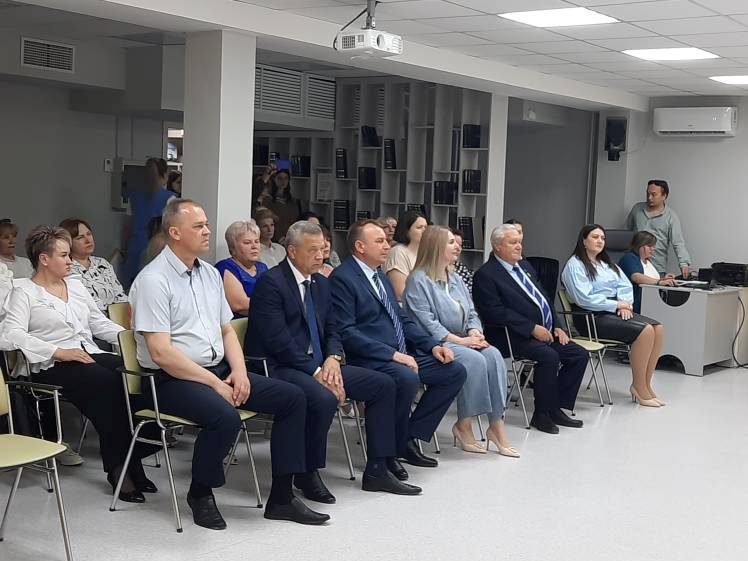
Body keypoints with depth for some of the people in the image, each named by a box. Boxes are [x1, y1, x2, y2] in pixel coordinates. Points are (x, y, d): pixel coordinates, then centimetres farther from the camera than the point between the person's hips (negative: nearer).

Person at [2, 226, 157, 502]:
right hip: (53, 366, -6)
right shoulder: (24, 291, 4)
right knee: (107, 382, -33)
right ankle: (117, 466, -24)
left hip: (91, 354, 6)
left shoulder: (76, 285, 24)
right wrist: (58, 352, -21)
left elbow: (100, 324, 23)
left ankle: (133, 459, -22)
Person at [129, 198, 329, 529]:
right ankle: (200, 494, -6)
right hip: (173, 379, -8)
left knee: (293, 398, -3)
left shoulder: (210, 274, 13)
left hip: (219, 370, 8)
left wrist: (239, 371, -3)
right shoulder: (153, 280, -13)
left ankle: (281, 496, 2)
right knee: (225, 417, -35)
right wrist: (215, 384, -18)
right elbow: (161, 352, -19)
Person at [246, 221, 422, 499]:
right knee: (324, 398, -36)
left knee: (383, 384, 1)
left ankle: (376, 471, 5)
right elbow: (278, 340, -19)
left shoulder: (321, 283, 14)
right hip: (281, 368, -9)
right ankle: (307, 475, -13)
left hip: (319, 364, 9)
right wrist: (315, 371, -21)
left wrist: (332, 359, -6)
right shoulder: (271, 283, -12)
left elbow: (331, 330, 16)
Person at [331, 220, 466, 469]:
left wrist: (433, 345, 5)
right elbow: (346, 332, -18)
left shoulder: (381, 277, 20)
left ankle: (409, 438, 4)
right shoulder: (342, 278, -10)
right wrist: (392, 354, -23)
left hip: (400, 355, 9)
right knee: (407, 378, -36)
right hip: (368, 359, -9)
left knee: (455, 371, 0)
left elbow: (402, 319, 22)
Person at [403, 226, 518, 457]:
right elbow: (425, 322, -15)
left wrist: (475, 333, -7)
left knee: (493, 355, -22)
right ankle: (464, 425, -16)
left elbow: (471, 313, 16)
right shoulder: (418, 280, -7)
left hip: (462, 340, 7)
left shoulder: (455, 279, 18)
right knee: (474, 360, -31)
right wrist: (459, 340, -18)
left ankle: (496, 425, -21)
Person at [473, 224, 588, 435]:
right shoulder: (486, 275, -8)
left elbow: (544, 298, 23)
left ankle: (556, 409, 3)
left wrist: (556, 326, 7)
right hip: (512, 338, -9)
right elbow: (495, 312, -18)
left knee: (579, 355, -4)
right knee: (549, 356, -30)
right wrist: (532, 328, -20)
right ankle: (542, 415, -14)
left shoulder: (524, 266, 19)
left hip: (545, 332, 9)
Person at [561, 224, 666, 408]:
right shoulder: (575, 265, -5)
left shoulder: (607, 263, 22)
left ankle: (645, 384, -8)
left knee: (658, 328, -13)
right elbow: (584, 298, -16)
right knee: (645, 331, -24)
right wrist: (616, 304, -14)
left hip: (615, 311, 8)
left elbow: (626, 285, 16)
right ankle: (639, 388, -15)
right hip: (593, 317, -8)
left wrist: (625, 304, -6)